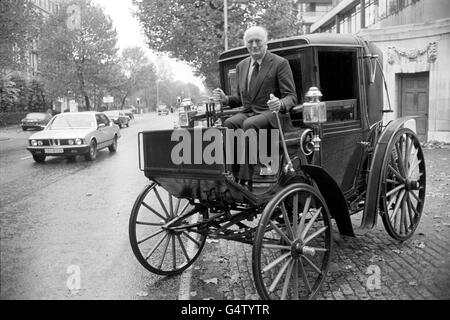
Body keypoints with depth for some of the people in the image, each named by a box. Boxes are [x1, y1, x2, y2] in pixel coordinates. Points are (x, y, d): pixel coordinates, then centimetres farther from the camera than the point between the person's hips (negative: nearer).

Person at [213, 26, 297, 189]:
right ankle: (236, 176, -28)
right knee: (229, 123, -28)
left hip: (271, 114, -5)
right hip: (247, 112, 5)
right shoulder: (241, 66, 16)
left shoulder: (280, 63, -1)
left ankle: (246, 179, -34)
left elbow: (291, 96, -5)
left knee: (249, 125, -36)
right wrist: (225, 99, 0)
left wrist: (280, 104, -29)